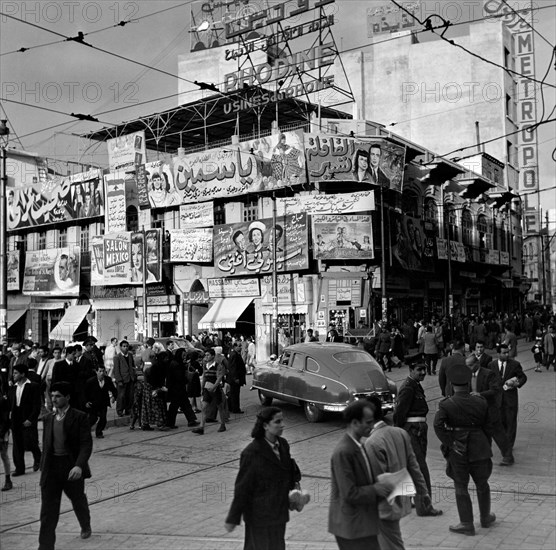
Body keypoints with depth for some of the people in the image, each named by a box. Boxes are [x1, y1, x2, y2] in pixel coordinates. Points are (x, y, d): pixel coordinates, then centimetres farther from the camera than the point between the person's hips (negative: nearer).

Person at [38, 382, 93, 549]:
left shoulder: (79, 417, -9)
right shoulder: (48, 419, 8)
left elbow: (86, 444, -16)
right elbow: (46, 444, 17)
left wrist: (79, 465, -30)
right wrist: (43, 465, 16)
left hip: (72, 467, -3)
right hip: (51, 467, 3)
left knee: (78, 500, 17)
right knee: (48, 507, -3)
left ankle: (85, 526, 46)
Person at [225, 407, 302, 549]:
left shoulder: (283, 444, 1)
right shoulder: (252, 452, -20)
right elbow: (242, 488, -16)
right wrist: (233, 518, -13)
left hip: (279, 512, 7)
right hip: (260, 515, -7)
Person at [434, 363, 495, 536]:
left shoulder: (446, 404, -12)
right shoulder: (481, 402, -4)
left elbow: (438, 425, -25)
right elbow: (487, 427, 3)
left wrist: (449, 442, -16)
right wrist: (487, 447, 15)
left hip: (457, 451, -2)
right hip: (479, 449, 3)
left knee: (461, 487, 10)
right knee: (482, 484, 21)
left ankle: (467, 524, 16)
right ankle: (485, 518, 37)